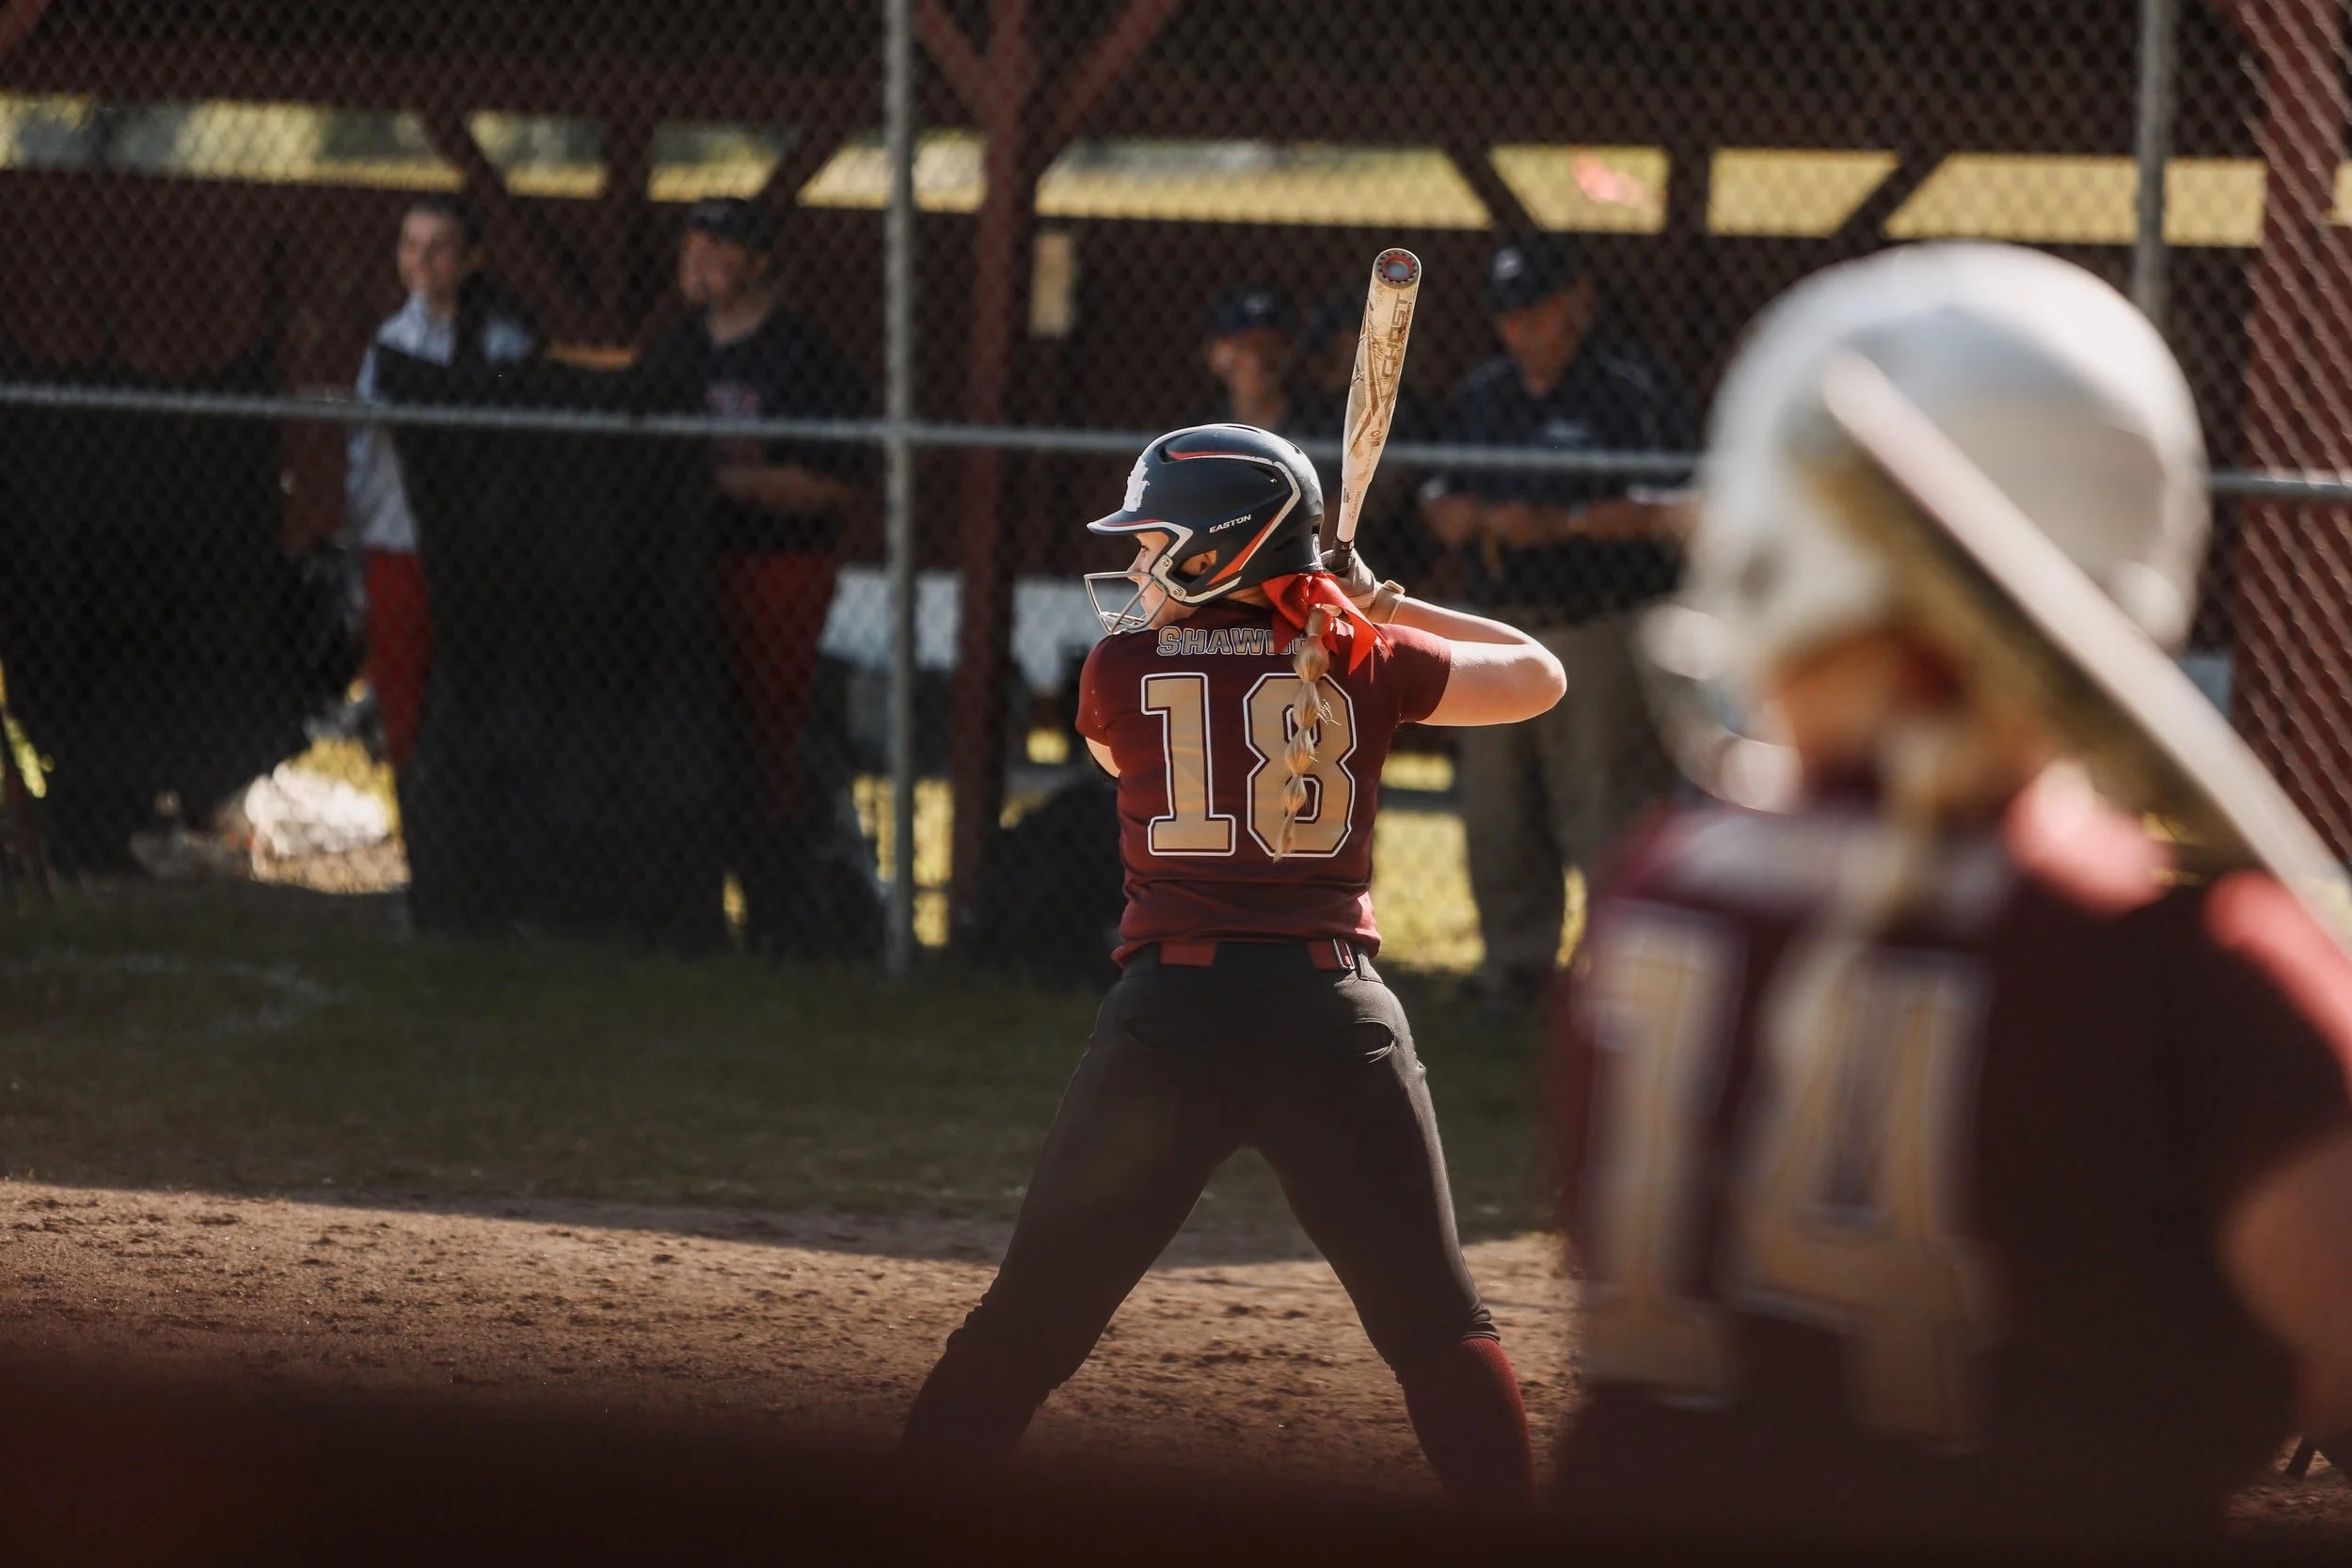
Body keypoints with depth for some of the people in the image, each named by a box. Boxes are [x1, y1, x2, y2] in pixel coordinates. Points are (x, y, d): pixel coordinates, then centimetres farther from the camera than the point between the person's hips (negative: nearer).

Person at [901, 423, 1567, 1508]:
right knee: (1440, 1329, 11)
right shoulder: (1365, 661, 5)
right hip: (1332, 1015, 0)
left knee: (1025, 1324, 10)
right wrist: (1390, 608, 27)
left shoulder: (1122, 668, 4)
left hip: (1168, 1016, 0)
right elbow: (1535, 676, 19)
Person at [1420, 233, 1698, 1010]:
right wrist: (1463, 516, -2)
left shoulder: (1634, 388, -6)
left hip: (1599, 633, -7)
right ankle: (1515, 967, 22)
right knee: (1496, 816, 11)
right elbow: (1436, 495, 21)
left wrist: (1562, 523, -20)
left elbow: (1672, 507, -14)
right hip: (1496, 627, 7)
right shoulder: (1484, 393, 17)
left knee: (1607, 814, -9)